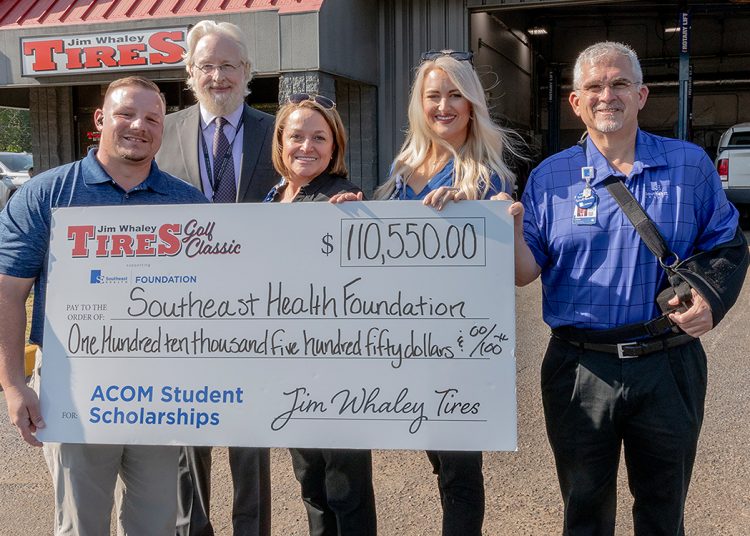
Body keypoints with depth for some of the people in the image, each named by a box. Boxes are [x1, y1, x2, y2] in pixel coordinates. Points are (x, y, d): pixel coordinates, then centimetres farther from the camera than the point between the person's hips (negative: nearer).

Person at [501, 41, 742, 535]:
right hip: (580, 367, 0)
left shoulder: (690, 165, 2)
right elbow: (526, 273, -1)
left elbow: (724, 247, 7)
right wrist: (512, 229, -21)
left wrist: (710, 298, -13)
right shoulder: (550, 177, 1)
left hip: (669, 366, 1)